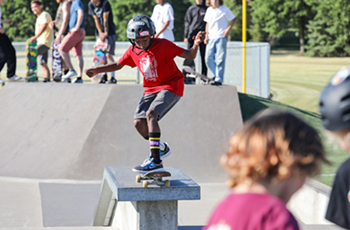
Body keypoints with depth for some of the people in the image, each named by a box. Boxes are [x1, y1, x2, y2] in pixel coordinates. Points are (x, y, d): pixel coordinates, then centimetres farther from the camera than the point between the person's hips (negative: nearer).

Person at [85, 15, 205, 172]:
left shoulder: (163, 45, -16)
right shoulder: (133, 50, -1)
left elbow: (189, 56, -14)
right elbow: (118, 65, 15)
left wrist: (196, 45, -35)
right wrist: (97, 70, 5)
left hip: (170, 86, -6)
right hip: (151, 89, 7)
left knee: (151, 114, -27)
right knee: (138, 122, -5)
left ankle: (155, 161, -29)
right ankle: (162, 148, 22)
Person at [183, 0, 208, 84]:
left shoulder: (207, 9, 9)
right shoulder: (191, 9, 11)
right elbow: (187, 23, 11)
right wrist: (186, 36, 3)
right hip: (192, 35, 0)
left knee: (204, 57, 1)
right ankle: (190, 76, -4)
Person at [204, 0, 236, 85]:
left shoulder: (225, 10, 0)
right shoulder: (209, 10, 14)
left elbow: (234, 19, 7)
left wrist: (228, 28, -7)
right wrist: (206, 35, 13)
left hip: (221, 37, -5)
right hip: (211, 38, 5)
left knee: (220, 59, -6)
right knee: (208, 58, -5)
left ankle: (219, 80, -2)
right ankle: (216, 75, 10)